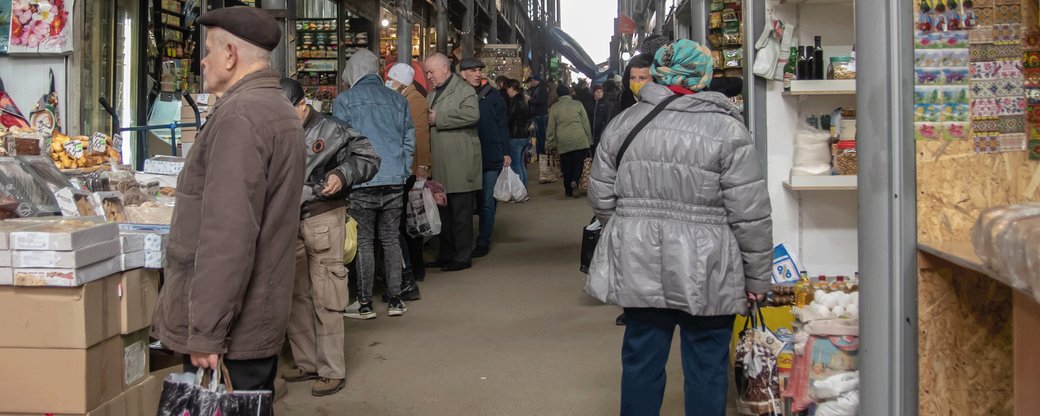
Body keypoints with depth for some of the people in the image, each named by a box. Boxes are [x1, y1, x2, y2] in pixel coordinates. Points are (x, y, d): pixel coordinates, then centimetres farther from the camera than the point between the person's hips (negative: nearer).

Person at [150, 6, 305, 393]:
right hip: (260, 319, 9)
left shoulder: (239, 115, -18)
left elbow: (228, 234, -25)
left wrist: (206, 332, -22)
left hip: (230, 327, -9)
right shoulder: (280, 109, 15)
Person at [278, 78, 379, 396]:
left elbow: (369, 157, -3)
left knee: (326, 298, -3)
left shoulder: (330, 131, -8)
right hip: (288, 221, 6)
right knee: (295, 295, 11)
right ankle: (307, 363, 24)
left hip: (323, 219, -6)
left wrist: (343, 175, -19)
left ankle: (332, 370, 6)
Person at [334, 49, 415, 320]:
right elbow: (409, 140, 12)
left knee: (364, 242, 2)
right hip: (394, 181, 4)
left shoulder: (345, 100, -1)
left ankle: (364, 305, 5)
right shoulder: (397, 100, 11)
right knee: (391, 240, 10)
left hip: (362, 183, -4)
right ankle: (395, 300, 13)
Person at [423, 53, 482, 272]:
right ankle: (446, 255, 23)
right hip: (440, 165, 8)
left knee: (461, 213, -2)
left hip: (459, 163, -8)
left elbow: (472, 114, -23)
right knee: (444, 211, 14)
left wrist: (437, 119, -18)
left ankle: (463, 257, 5)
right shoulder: (432, 95, 21)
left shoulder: (464, 90, -6)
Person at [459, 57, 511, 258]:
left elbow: (503, 124, 3)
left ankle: (483, 242, 8)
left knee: (487, 202, 1)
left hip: (490, 158, -1)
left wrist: (506, 152, -1)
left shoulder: (492, 95, 2)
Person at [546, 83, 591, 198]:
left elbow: (551, 127, 7)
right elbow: (586, 123, 4)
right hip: (580, 141, -1)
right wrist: (589, 139, 12)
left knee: (566, 167, 7)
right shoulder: (578, 105, 2)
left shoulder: (554, 108, 4)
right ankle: (575, 181, -21)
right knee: (579, 163, 3)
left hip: (563, 142, 1)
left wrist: (551, 142, 15)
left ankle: (569, 190, 9)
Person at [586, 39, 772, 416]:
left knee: (641, 359, 14)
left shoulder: (623, 123, 4)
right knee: (706, 366, 7)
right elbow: (750, 215, -9)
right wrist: (757, 277, 0)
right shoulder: (727, 129, -8)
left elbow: (601, 198, 10)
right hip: (705, 272, -3)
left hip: (639, 267, 4)